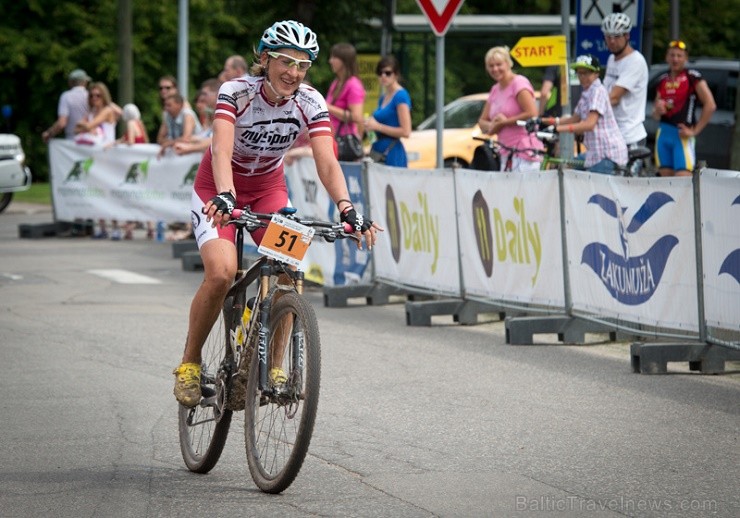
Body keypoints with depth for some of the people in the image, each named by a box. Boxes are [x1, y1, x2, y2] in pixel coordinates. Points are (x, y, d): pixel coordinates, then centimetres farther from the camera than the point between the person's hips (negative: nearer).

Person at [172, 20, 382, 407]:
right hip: (218, 190, -3)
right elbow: (222, 151, -40)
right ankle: (190, 361, -6)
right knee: (221, 273, -26)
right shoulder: (236, 93, -27)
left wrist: (347, 209, -44)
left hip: (268, 189, 3)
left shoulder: (310, 103, -18)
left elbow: (327, 162, -28)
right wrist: (224, 196, -59)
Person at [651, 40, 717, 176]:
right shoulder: (663, 80, 14)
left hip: (682, 135, -6)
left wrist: (695, 131, -9)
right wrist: (658, 110, -4)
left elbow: (710, 105, -10)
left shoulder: (692, 77, -5)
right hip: (663, 134, 6)